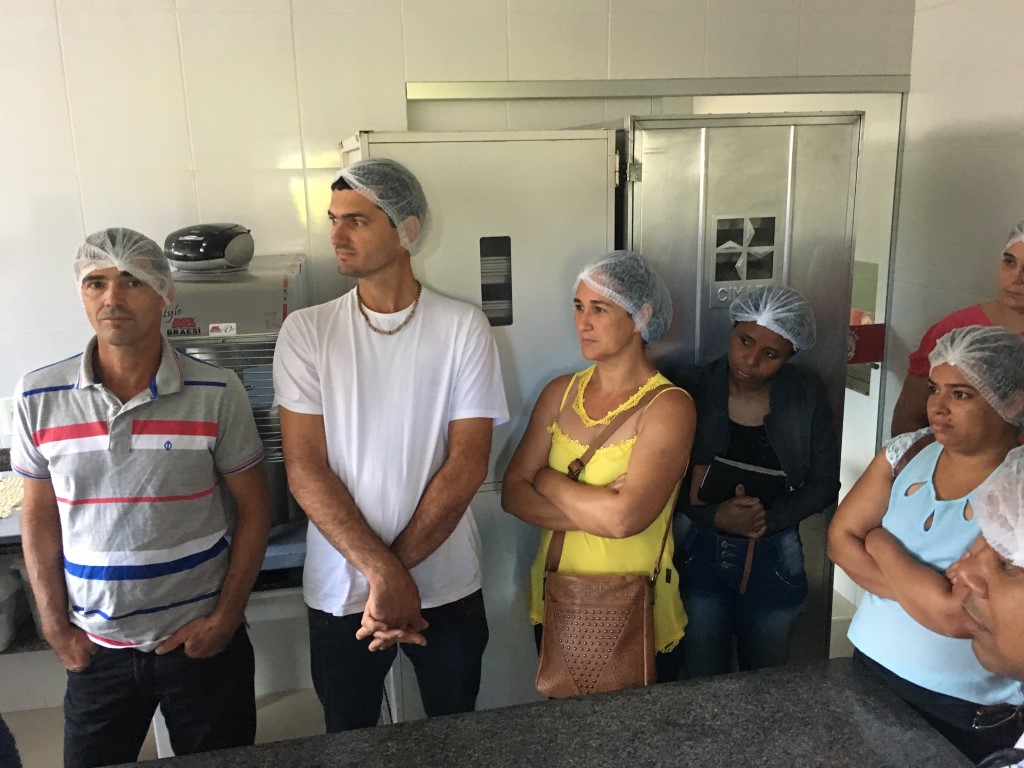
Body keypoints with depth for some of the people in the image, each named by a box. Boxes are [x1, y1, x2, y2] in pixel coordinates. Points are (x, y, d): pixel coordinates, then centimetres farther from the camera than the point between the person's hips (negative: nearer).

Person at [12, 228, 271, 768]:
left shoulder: (217, 393, -10)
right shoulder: (39, 396, -4)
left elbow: (253, 506, -5)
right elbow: (39, 515, 4)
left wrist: (226, 618, -8)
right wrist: (55, 626, 1)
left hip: (201, 642, -1)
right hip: (95, 648, 2)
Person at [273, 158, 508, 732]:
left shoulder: (463, 328, -8)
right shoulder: (307, 331, -5)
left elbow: (467, 465, -11)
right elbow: (305, 469, -10)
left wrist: (397, 567, -15)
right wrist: (382, 572, -19)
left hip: (446, 586, 0)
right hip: (340, 591, 1)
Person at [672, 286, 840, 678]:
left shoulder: (807, 398, -6)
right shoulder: (693, 389, -10)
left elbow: (824, 484, -1)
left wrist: (769, 517, -15)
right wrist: (713, 516, -20)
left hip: (773, 561, 1)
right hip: (700, 557, -1)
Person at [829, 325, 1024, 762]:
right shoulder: (907, 453, -3)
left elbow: (955, 615, -27)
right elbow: (841, 538, -4)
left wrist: (881, 544, -13)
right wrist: (919, 592, -16)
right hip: (870, 666, 5)